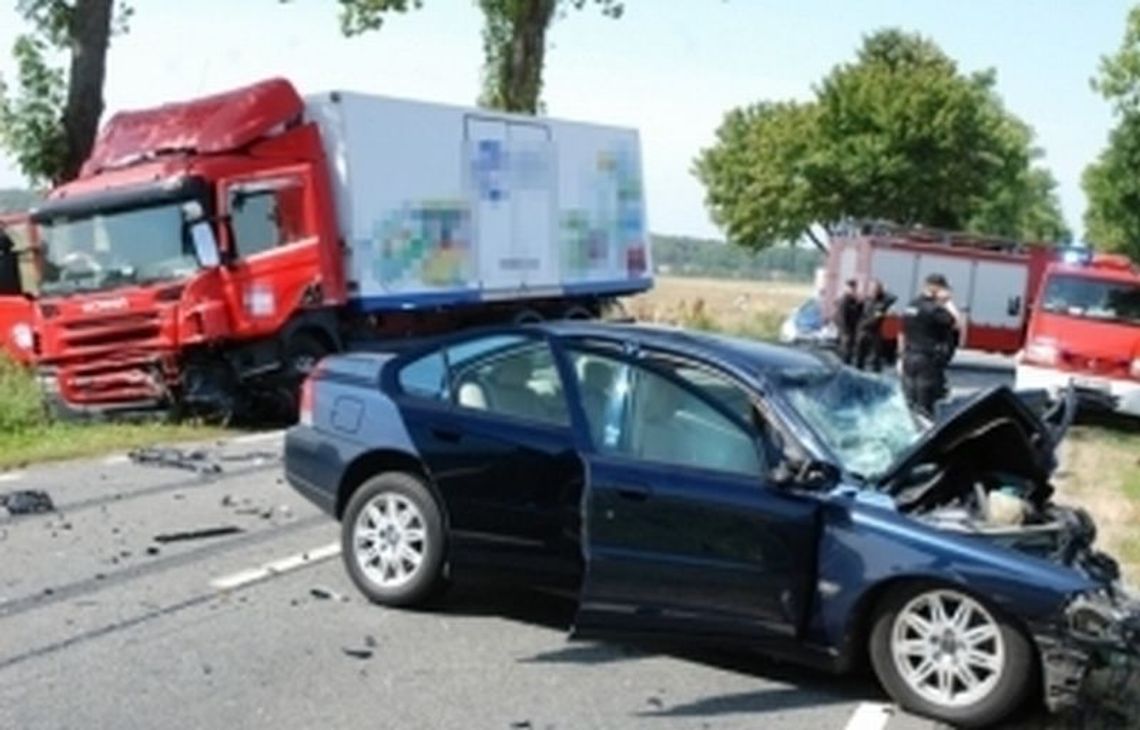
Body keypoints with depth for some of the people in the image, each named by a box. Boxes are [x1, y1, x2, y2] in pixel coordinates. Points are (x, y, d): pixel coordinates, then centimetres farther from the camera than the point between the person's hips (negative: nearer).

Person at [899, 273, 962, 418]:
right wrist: (948, 303, -7)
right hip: (928, 360, -8)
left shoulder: (910, 307, 10)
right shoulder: (933, 309, -14)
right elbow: (957, 324, -16)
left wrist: (902, 357, 22)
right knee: (924, 405, -3)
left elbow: (902, 334, 15)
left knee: (909, 401, 12)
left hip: (909, 358, 8)